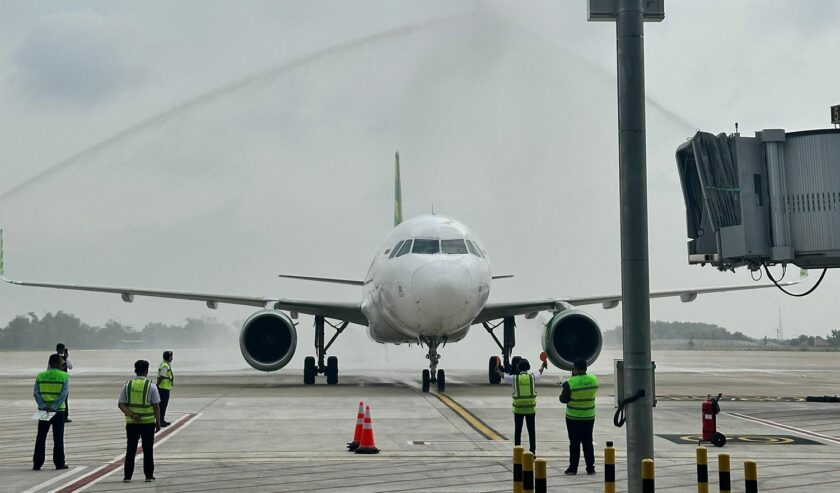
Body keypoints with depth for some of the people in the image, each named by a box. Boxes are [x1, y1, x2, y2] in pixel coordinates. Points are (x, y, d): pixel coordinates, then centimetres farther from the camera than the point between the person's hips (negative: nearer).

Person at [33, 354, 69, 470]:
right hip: (58, 411, -2)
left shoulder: (40, 376, 4)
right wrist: (53, 407, -16)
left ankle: (37, 464, 6)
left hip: (43, 410, 2)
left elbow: (36, 393, -4)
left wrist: (44, 407, -11)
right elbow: (63, 394, -13)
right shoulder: (64, 376, -3)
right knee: (58, 438, 4)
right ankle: (59, 463, 4)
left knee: (41, 438, 8)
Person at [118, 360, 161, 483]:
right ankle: (149, 476, 8)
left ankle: (127, 475, 12)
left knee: (130, 449, 9)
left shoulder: (127, 385, 1)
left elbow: (121, 404, -5)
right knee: (148, 449, 6)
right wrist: (158, 422, 1)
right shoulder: (151, 386, -7)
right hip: (148, 422, -2)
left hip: (131, 422, 2)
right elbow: (156, 406, -7)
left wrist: (131, 415, -12)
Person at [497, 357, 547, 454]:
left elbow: (502, 376, 10)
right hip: (531, 408, 1)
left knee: (518, 431, 6)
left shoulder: (514, 378, -7)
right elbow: (540, 372, 20)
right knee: (531, 431, 8)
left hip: (518, 409, -1)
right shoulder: (532, 376, -2)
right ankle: (532, 451, 10)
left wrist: (498, 370, 33)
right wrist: (543, 365, 43)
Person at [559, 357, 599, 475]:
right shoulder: (594, 380, -6)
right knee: (588, 442, 11)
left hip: (573, 418, -3)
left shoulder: (570, 383, -19)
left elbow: (563, 399, -12)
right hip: (589, 417, 3)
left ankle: (573, 468, 8)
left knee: (574, 443, 5)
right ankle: (590, 468, 13)